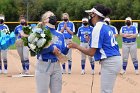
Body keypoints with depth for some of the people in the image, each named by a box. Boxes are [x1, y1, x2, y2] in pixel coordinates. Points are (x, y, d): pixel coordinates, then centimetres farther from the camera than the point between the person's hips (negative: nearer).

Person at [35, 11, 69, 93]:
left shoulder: (60, 35, 11)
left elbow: (63, 52, 9)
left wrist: (67, 47, -11)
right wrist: (51, 48, -18)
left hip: (56, 66, 5)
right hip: (43, 66, -5)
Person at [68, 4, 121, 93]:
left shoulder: (98, 28, -13)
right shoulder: (106, 26, 13)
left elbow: (91, 52, -14)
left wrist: (76, 46, -4)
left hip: (109, 62, -10)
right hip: (115, 59, 10)